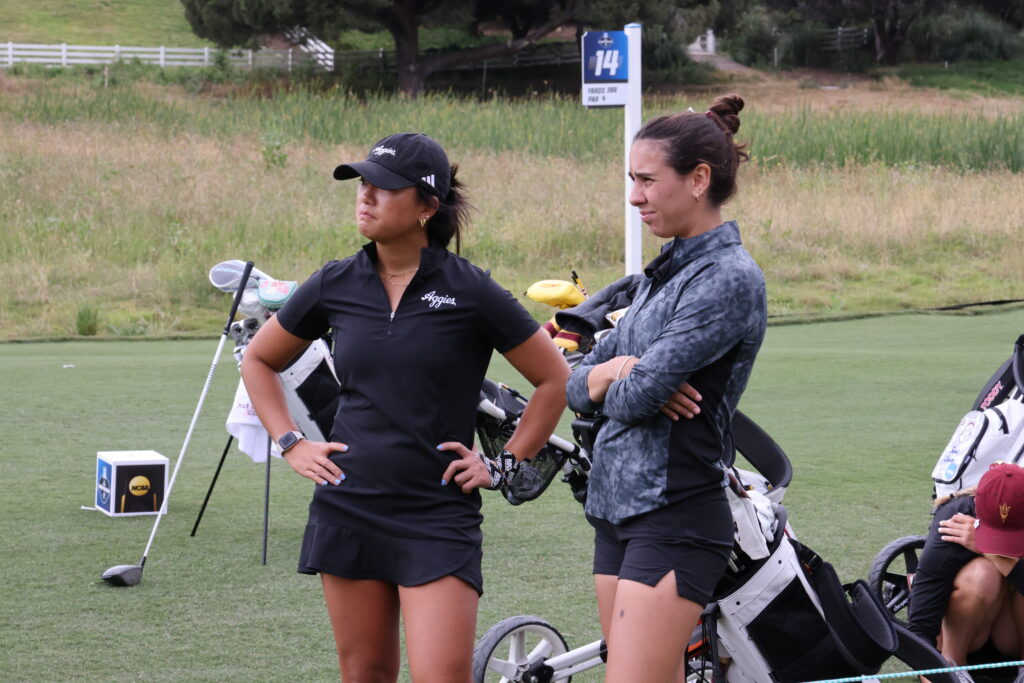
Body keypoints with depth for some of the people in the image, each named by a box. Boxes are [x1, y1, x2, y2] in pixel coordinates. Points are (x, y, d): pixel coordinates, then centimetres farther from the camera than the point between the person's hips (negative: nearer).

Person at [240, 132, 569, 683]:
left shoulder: (468, 291, -6)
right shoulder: (335, 285, 4)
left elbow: (555, 379, 3)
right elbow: (258, 360, 20)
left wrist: (504, 466, 1)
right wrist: (291, 444, 9)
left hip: (438, 516, -4)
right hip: (347, 508, 4)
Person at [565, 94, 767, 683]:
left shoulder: (729, 278, -13)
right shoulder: (666, 270, 15)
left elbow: (637, 397, -19)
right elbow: (577, 385, 14)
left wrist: (616, 383, 4)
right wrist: (609, 373, -9)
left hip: (676, 518, -9)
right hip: (616, 509, 9)